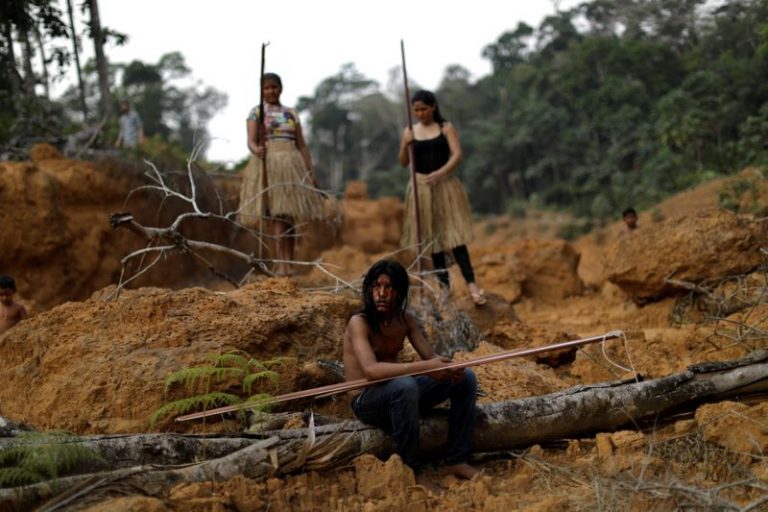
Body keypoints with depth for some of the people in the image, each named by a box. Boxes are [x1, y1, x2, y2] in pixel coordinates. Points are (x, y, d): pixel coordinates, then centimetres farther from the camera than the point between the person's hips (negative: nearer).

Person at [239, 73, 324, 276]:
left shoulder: (291, 113, 16)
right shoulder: (256, 112, 7)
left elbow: (302, 145, 15)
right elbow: (251, 140, -4)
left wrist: (311, 172, 8)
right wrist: (256, 149, -28)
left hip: (292, 165, 3)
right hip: (268, 164, -3)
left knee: (290, 217, 0)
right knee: (278, 215, -13)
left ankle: (288, 264, 2)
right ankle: (280, 264, -17)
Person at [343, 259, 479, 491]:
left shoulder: (405, 319, 3)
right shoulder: (359, 323, -19)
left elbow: (431, 357, -1)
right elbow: (371, 370, -34)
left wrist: (448, 367, -26)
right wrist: (423, 367, -40)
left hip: (398, 393, 7)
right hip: (367, 402, -7)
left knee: (465, 377, -3)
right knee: (404, 386, -39)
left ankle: (456, 461, -1)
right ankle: (413, 470, -25)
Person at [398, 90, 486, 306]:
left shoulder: (446, 128, 1)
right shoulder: (409, 132, 6)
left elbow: (457, 154, -9)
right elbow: (404, 162, 5)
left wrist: (440, 173, -24)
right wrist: (404, 146, -16)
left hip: (445, 185, -2)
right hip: (421, 187, 3)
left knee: (454, 235, -12)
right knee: (432, 237, 5)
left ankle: (471, 283, -17)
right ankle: (444, 284, 12)